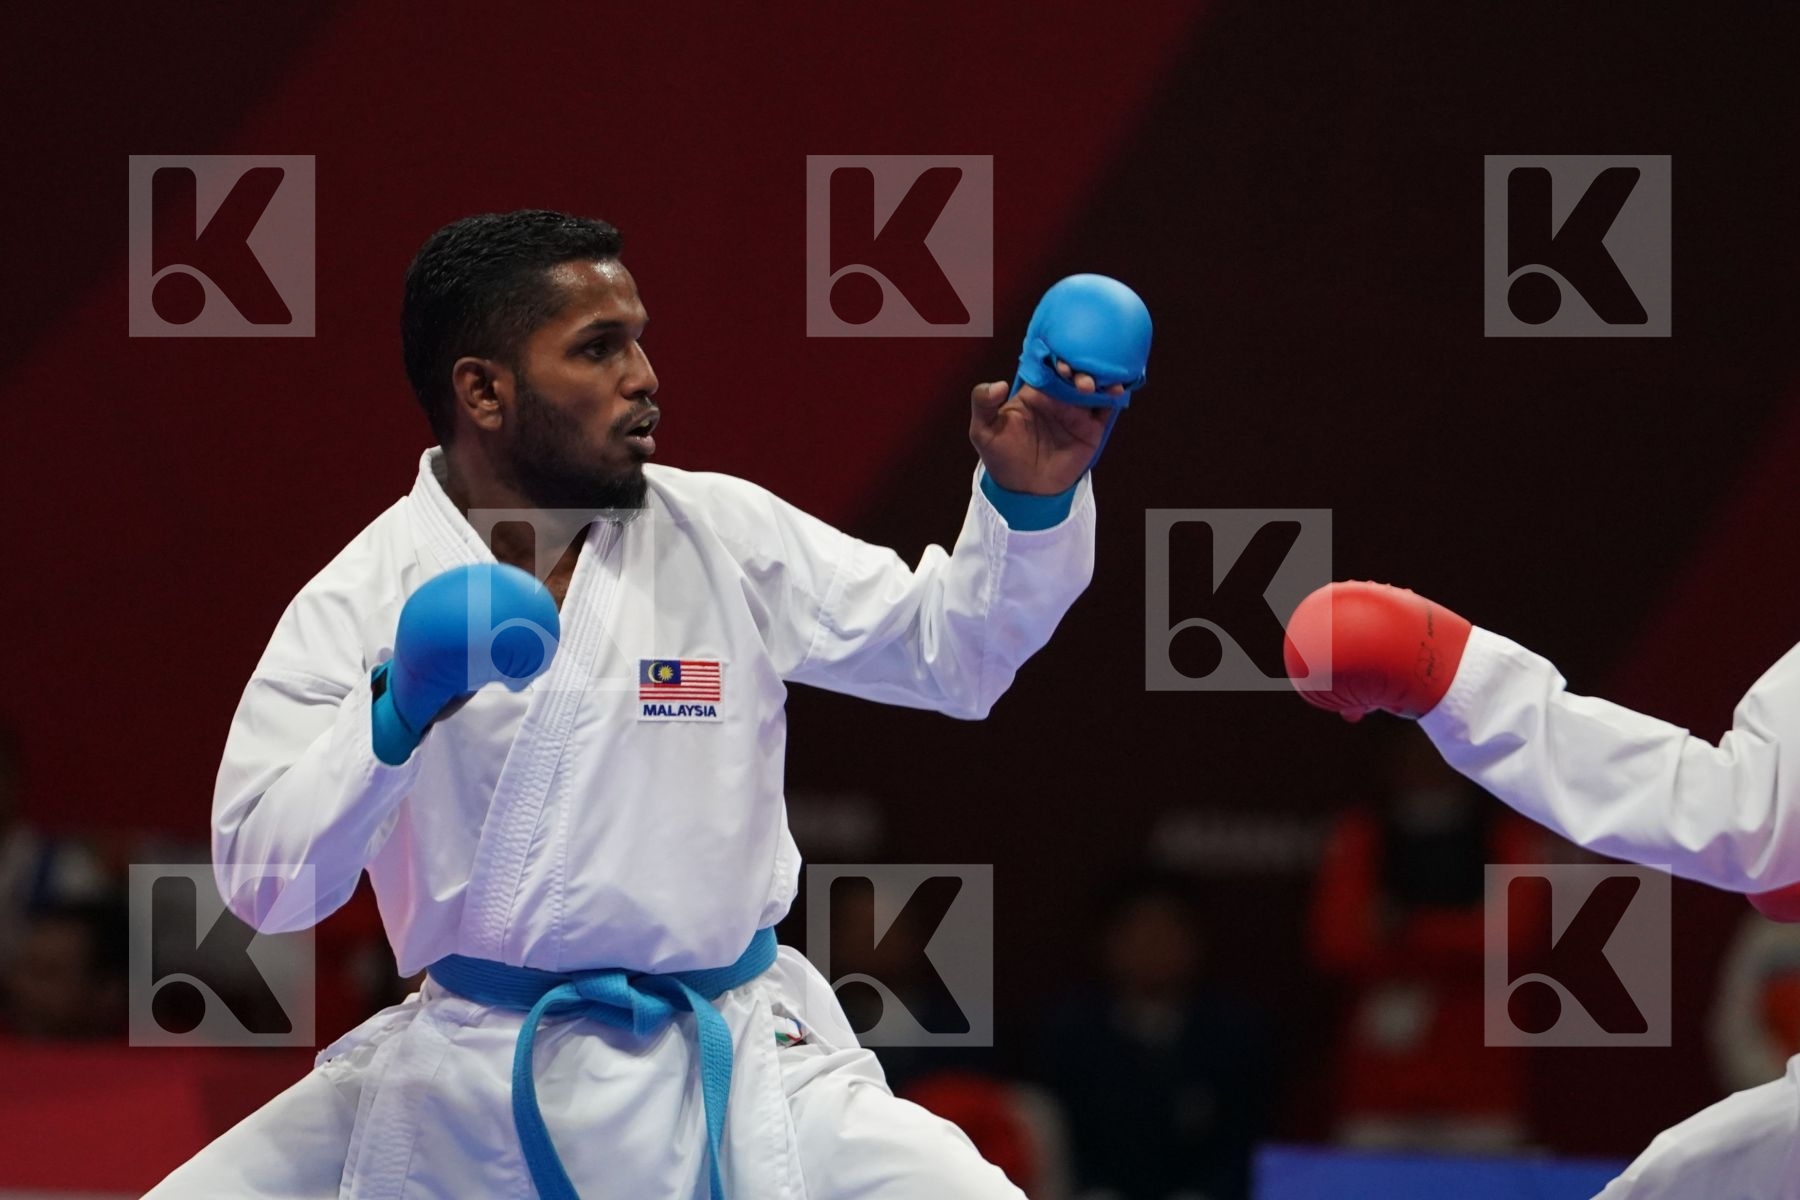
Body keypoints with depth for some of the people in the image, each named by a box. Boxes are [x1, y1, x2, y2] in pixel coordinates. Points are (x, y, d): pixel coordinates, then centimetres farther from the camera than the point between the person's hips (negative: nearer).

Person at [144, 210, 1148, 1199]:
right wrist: (394, 721, -25)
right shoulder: (359, 602, -4)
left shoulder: (724, 538, 1)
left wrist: (1030, 501, -9)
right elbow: (265, 879, -10)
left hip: (720, 1074, 0)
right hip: (459, 1082, 0)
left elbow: (950, 651, 8)